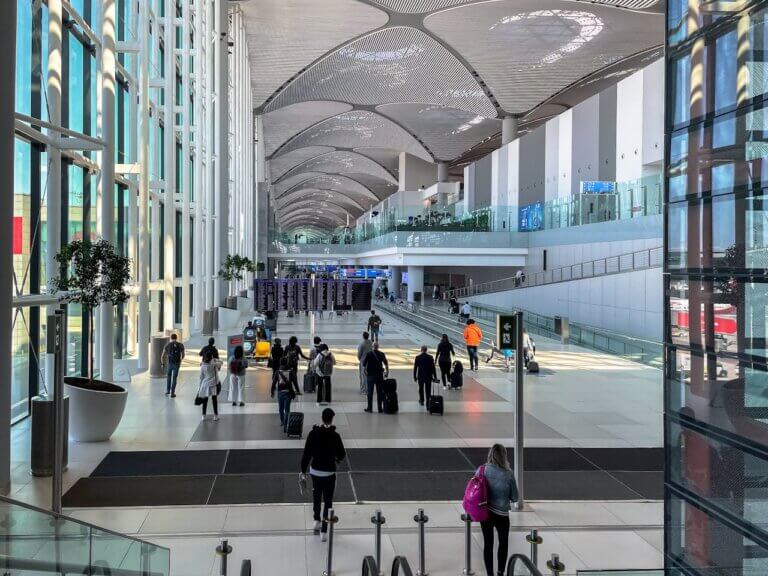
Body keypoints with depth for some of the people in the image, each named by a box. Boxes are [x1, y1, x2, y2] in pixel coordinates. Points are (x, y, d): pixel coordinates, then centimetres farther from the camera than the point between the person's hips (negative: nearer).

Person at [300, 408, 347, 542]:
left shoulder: (313, 433, -8)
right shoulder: (334, 436, -17)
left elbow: (306, 453, -5)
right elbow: (342, 454, -9)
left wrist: (303, 471, 3)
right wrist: (337, 459, 14)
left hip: (315, 471, 3)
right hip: (329, 472, -3)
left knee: (316, 496, 26)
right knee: (328, 501, 6)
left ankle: (316, 521, 38)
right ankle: (324, 531, 5)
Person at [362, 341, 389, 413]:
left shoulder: (368, 354, -5)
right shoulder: (382, 354, -3)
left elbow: (364, 365, -5)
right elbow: (386, 364, -5)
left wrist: (365, 372, 9)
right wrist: (387, 372, 5)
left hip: (370, 375, -1)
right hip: (379, 375, 1)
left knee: (370, 392, 6)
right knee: (379, 392, 6)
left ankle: (370, 408, 7)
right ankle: (380, 408, 7)